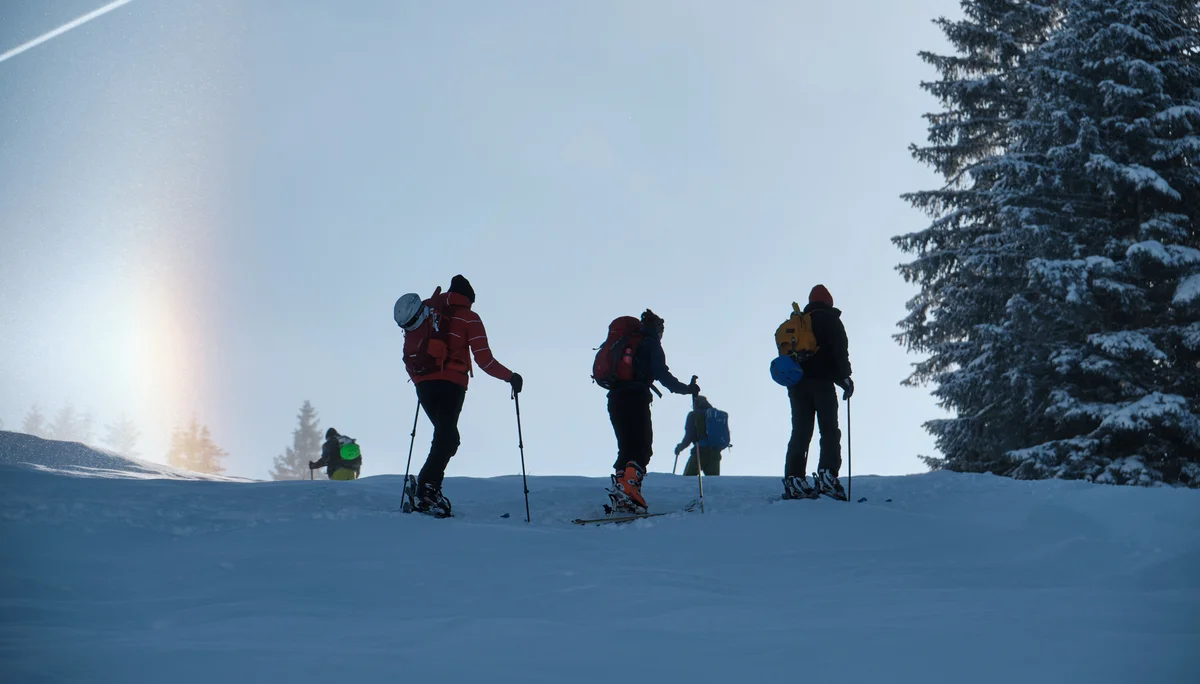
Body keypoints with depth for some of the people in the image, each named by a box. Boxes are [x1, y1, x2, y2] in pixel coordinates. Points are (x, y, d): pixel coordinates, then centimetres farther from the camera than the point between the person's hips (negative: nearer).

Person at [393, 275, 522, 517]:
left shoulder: (426, 311, 16)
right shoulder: (468, 318, 4)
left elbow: (409, 356, 15)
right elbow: (484, 359, -3)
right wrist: (510, 377, 9)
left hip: (424, 385, 5)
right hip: (451, 385, -5)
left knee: (446, 438, 18)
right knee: (445, 439, -9)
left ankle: (430, 489, 8)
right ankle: (426, 490, -25)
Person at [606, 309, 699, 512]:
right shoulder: (651, 344, 5)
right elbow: (661, 374, -7)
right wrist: (686, 389, 0)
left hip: (614, 398, 7)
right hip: (636, 398, -7)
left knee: (627, 448, 11)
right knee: (643, 448, -7)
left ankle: (620, 500, -1)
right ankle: (629, 485, -31)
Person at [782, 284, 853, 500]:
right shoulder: (830, 320, 2)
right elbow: (839, 351, -9)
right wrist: (845, 378, -4)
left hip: (797, 384, 5)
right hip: (822, 383, -5)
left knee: (800, 433, 4)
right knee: (829, 432, -4)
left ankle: (793, 479, -5)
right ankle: (827, 476, -18)